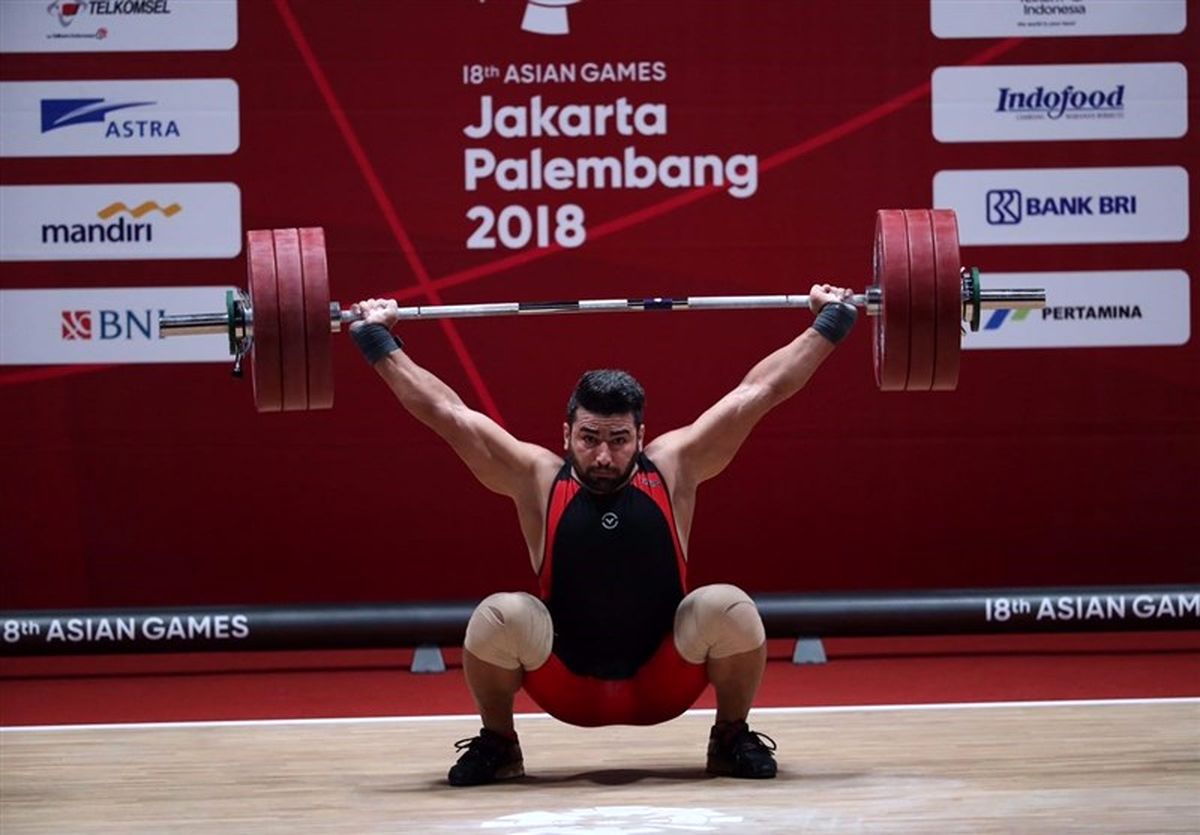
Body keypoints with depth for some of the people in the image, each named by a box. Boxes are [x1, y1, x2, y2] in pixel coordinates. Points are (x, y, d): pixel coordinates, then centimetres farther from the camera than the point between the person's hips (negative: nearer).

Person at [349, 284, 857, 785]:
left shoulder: (673, 469, -6)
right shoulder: (538, 479, -7)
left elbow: (761, 390, -3)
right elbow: (443, 410, -6)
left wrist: (831, 322, -1)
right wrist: (377, 340, -6)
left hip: (664, 683, 0)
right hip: (566, 686, 0)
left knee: (729, 608, -26)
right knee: (499, 616, -28)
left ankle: (732, 738, 1)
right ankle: (496, 743, 0)